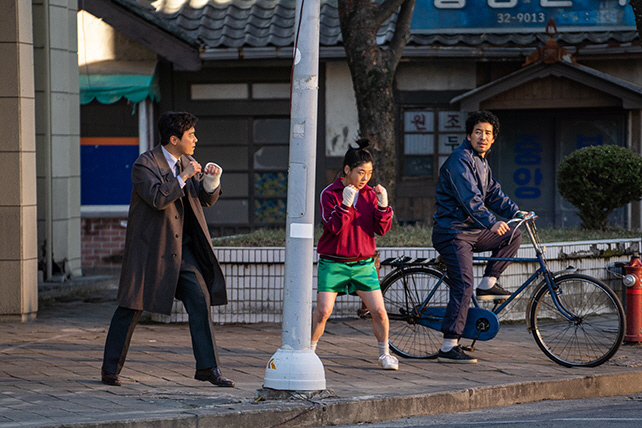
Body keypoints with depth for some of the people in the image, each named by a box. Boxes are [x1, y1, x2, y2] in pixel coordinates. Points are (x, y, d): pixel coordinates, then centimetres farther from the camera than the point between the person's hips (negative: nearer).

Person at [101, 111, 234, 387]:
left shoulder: (186, 163, 9)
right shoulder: (144, 165, -12)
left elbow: (207, 199, 11)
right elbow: (157, 198, -27)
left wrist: (212, 179, -8)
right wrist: (183, 177, -24)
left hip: (181, 249, 6)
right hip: (150, 249, -6)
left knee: (200, 300, -3)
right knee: (131, 307, 0)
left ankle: (207, 367, 3)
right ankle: (110, 369, 11)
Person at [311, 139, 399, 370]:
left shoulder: (370, 194, 5)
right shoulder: (330, 194, -6)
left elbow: (382, 229, 0)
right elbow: (332, 227, -16)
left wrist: (383, 206, -17)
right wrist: (346, 204, -28)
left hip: (363, 263, 3)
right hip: (333, 263, -3)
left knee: (379, 311, -3)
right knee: (323, 311, -10)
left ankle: (384, 354, 14)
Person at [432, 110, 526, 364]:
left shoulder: (481, 163, 17)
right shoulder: (460, 160, -15)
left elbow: (494, 194, 18)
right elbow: (470, 198, -27)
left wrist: (516, 212, 2)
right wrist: (491, 222, -39)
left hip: (472, 231, 9)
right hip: (453, 233, -9)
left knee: (512, 236, 10)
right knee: (464, 286, -16)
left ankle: (488, 285, 10)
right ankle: (449, 348, -15)